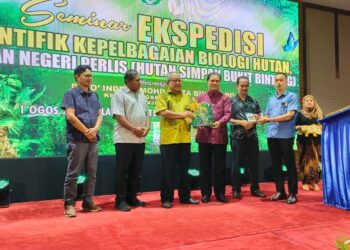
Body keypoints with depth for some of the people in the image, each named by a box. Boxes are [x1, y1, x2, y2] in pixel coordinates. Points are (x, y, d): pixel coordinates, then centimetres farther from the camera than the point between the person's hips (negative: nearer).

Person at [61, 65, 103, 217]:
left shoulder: (94, 95, 16)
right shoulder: (71, 93, -2)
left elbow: (99, 114, 10)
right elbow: (70, 116, -12)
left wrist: (95, 129, -9)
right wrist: (87, 132, -10)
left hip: (93, 139, 6)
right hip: (77, 139, -6)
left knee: (91, 173, 9)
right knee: (73, 174, -1)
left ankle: (88, 202, 18)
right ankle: (69, 204, 7)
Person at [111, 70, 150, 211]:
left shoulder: (141, 95, 18)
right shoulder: (119, 95, -5)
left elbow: (147, 114, 20)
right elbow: (118, 116, -14)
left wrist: (147, 127, 1)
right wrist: (134, 129, -16)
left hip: (140, 139, 7)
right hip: (125, 139, -7)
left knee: (136, 171, 11)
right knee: (122, 171, -2)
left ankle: (132, 197, 21)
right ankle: (120, 200, 6)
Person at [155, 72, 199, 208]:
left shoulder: (187, 98, 18)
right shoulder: (163, 96, 3)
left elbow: (193, 113, 17)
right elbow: (163, 112, -13)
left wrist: (192, 118, -6)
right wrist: (182, 114, -8)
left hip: (185, 138, 4)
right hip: (169, 139, -4)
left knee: (184, 169, 12)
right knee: (168, 170, 2)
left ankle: (185, 196, 22)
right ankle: (167, 198, 11)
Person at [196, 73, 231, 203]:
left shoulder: (225, 98, 8)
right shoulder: (201, 97, 13)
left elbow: (228, 113, -4)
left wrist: (220, 122, -22)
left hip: (219, 136, -1)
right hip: (204, 135, 1)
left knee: (220, 166, 5)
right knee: (204, 166, 6)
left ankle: (220, 193, 15)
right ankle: (205, 192, 16)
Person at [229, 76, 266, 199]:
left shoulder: (254, 101, 11)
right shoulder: (231, 101, 0)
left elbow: (259, 117, 10)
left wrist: (253, 122, -10)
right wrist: (240, 122, -17)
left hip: (252, 136, 3)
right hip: (237, 137, -3)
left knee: (253, 163, 8)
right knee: (236, 164, 3)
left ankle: (255, 189, 18)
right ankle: (236, 189, 12)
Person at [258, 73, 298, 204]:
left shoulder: (292, 96, 0)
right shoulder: (271, 99, 17)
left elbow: (289, 115, -12)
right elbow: (266, 117, 15)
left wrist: (268, 119, -13)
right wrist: (260, 119, -8)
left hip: (286, 135, -5)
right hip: (272, 135, 5)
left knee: (289, 164, 1)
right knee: (276, 164, 9)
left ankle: (292, 193, 9)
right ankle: (280, 191, 19)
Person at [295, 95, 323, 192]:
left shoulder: (319, 113, 13)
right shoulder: (300, 113, 6)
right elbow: (295, 126, 4)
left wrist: (320, 128, -7)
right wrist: (300, 128, -16)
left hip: (316, 140, 2)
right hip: (304, 140, -2)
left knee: (316, 161, -3)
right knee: (305, 161, -2)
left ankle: (314, 181, 6)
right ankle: (305, 182, 4)